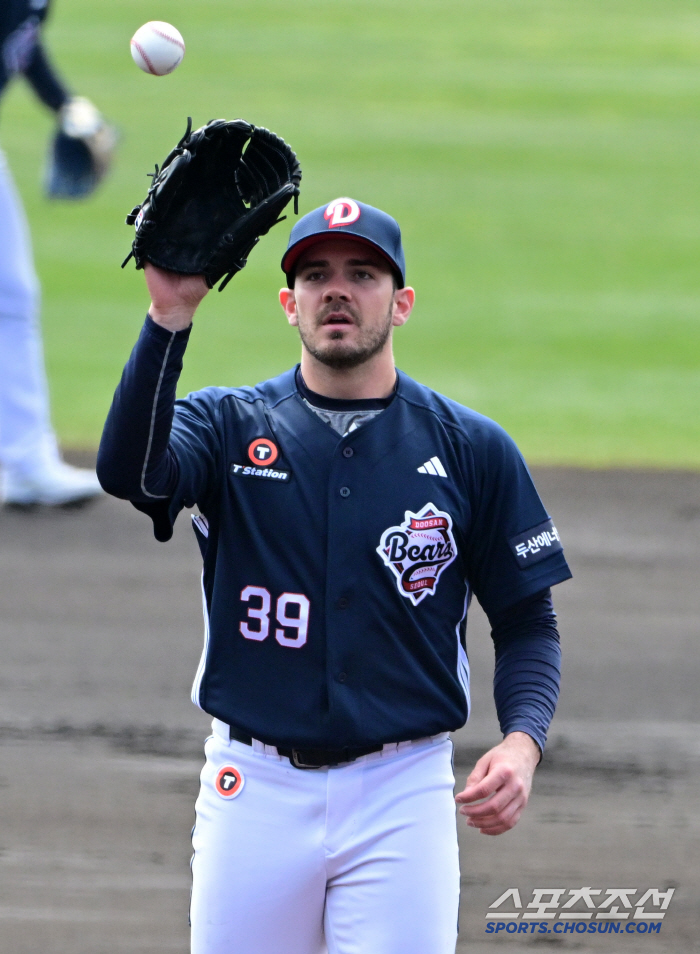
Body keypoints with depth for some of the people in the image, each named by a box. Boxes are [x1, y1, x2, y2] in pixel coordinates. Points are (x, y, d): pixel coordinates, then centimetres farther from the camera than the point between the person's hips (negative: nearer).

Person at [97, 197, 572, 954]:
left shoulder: (472, 450, 4)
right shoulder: (228, 426, 3)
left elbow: (527, 621, 7)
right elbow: (130, 472, -18)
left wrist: (522, 741, -12)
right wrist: (169, 317, -28)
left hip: (401, 795, -1)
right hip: (254, 787, 1)